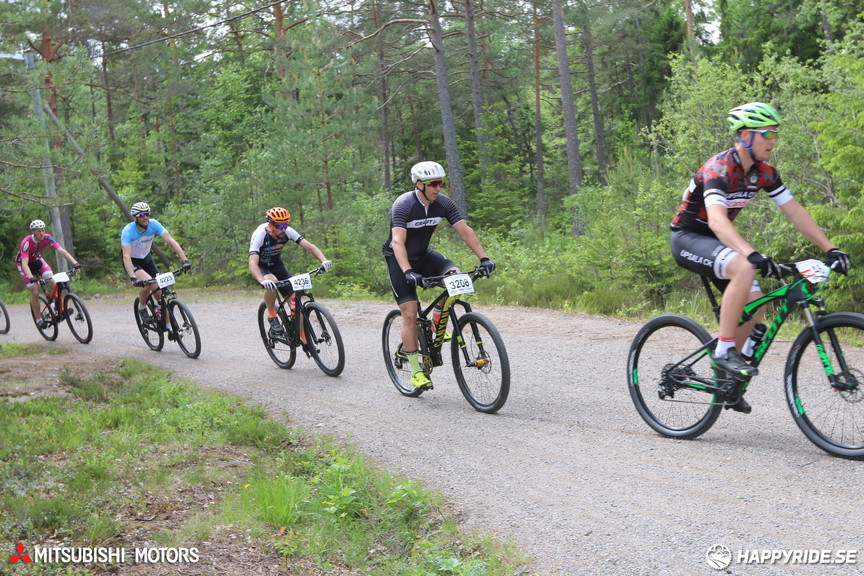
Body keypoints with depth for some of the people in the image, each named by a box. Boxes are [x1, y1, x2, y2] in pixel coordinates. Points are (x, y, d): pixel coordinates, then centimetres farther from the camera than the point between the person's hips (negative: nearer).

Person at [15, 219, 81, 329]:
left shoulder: (47, 238, -24)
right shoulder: (26, 243, -35)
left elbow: (61, 251, -31)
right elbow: (24, 263, -43)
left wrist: (75, 263, -45)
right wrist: (31, 278, -58)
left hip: (37, 260, 4)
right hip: (23, 263, -4)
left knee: (51, 280, -21)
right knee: (35, 292, -13)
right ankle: (38, 319, 1)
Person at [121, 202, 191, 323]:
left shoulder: (153, 224, -19)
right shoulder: (127, 231, -29)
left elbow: (171, 241, -24)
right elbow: (126, 256, -37)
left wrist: (185, 260, -35)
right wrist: (133, 278, -50)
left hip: (146, 258, 4)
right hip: (133, 262, -4)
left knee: (159, 293, -7)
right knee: (147, 282, -32)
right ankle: (142, 308, -4)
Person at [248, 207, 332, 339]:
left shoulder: (287, 231, -21)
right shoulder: (260, 235, -32)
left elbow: (309, 246, -25)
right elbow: (252, 264, -41)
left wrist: (324, 261, -44)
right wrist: (263, 281, -60)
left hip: (277, 265, 4)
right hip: (261, 267, -4)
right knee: (272, 282, -38)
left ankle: (303, 338, 2)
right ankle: (272, 316, -15)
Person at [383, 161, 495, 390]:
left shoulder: (444, 203, -12)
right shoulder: (403, 205, -26)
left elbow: (465, 231, -14)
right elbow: (398, 242, -36)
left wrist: (484, 258, -26)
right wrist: (408, 272, -49)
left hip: (423, 255, 5)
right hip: (399, 260, -4)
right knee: (410, 314, -12)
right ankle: (416, 370, -1)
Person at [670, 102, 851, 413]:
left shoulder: (764, 172, -1)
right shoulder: (719, 168, -26)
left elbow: (795, 212, 1)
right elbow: (717, 220, -40)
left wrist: (830, 249, -7)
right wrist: (754, 255, -53)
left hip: (716, 240, 8)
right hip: (688, 239, -8)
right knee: (744, 268, -34)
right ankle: (723, 349, -24)